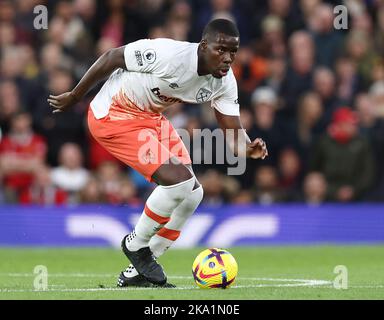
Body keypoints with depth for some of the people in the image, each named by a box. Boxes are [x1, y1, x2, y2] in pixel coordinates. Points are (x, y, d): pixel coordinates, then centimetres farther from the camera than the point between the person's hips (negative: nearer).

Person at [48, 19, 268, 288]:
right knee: (179, 180, -22)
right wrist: (74, 97, -9)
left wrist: (248, 148, -33)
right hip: (113, 116, -9)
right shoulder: (169, 54, -31)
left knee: (193, 193, 4)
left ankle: (136, 273, 15)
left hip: (151, 117, 9)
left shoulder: (225, 81, -10)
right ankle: (136, 246, 4)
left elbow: (233, 130, -8)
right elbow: (111, 58, -20)